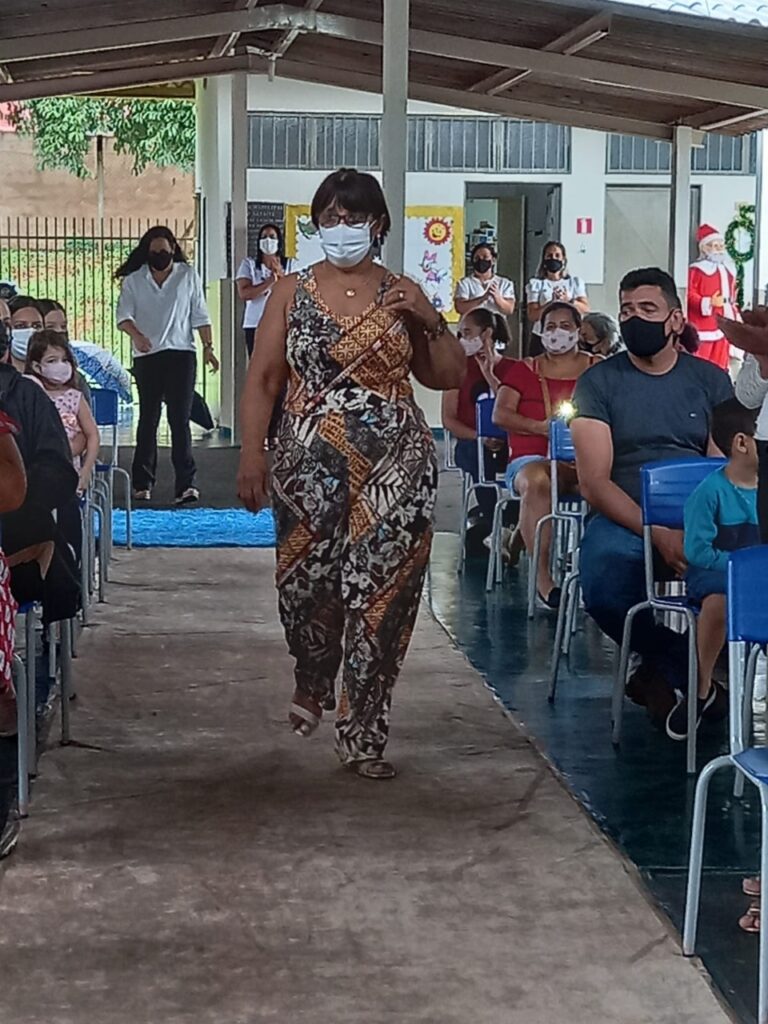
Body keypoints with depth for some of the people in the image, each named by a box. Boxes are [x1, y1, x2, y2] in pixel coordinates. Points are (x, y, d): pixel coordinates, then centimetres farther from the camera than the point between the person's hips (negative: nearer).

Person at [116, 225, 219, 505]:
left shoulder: (188, 276, 6)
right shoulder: (134, 280, 5)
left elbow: (200, 315, 8)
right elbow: (123, 314, -3)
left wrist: (208, 347, 1)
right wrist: (136, 335, -22)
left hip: (181, 355, -1)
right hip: (146, 356, 1)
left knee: (180, 419, -8)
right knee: (148, 418, 8)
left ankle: (186, 484, -12)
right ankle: (143, 482, 16)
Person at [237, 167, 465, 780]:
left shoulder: (402, 295, 8)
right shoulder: (292, 292, 7)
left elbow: (450, 378, 10)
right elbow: (262, 380, 3)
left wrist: (432, 321, -5)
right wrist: (252, 454, -7)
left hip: (395, 467, 0)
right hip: (311, 464, 0)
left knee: (381, 593, -2)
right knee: (305, 586, -1)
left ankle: (364, 736, 7)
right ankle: (313, 683, 32)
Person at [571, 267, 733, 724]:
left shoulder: (710, 380, 13)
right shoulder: (599, 382, 6)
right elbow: (594, 482, -4)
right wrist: (657, 533, -19)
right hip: (624, 521, -1)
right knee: (605, 588, -35)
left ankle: (668, 673, -7)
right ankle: (691, 671, -6)